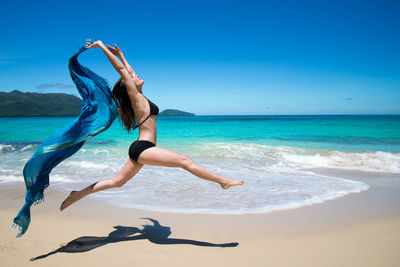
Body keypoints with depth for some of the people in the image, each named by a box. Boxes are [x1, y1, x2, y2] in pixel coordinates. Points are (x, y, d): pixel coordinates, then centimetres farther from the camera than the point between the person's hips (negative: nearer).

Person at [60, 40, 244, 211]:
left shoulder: (139, 97, 16)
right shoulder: (136, 97, -7)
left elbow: (129, 71, 27)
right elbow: (121, 70, -11)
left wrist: (120, 54, 33)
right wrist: (102, 47, -10)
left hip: (139, 148, 10)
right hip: (143, 148, -10)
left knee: (117, 181, 15)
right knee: (185, 162, -9)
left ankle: (79, 194, 17)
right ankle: (223, 181, -5)